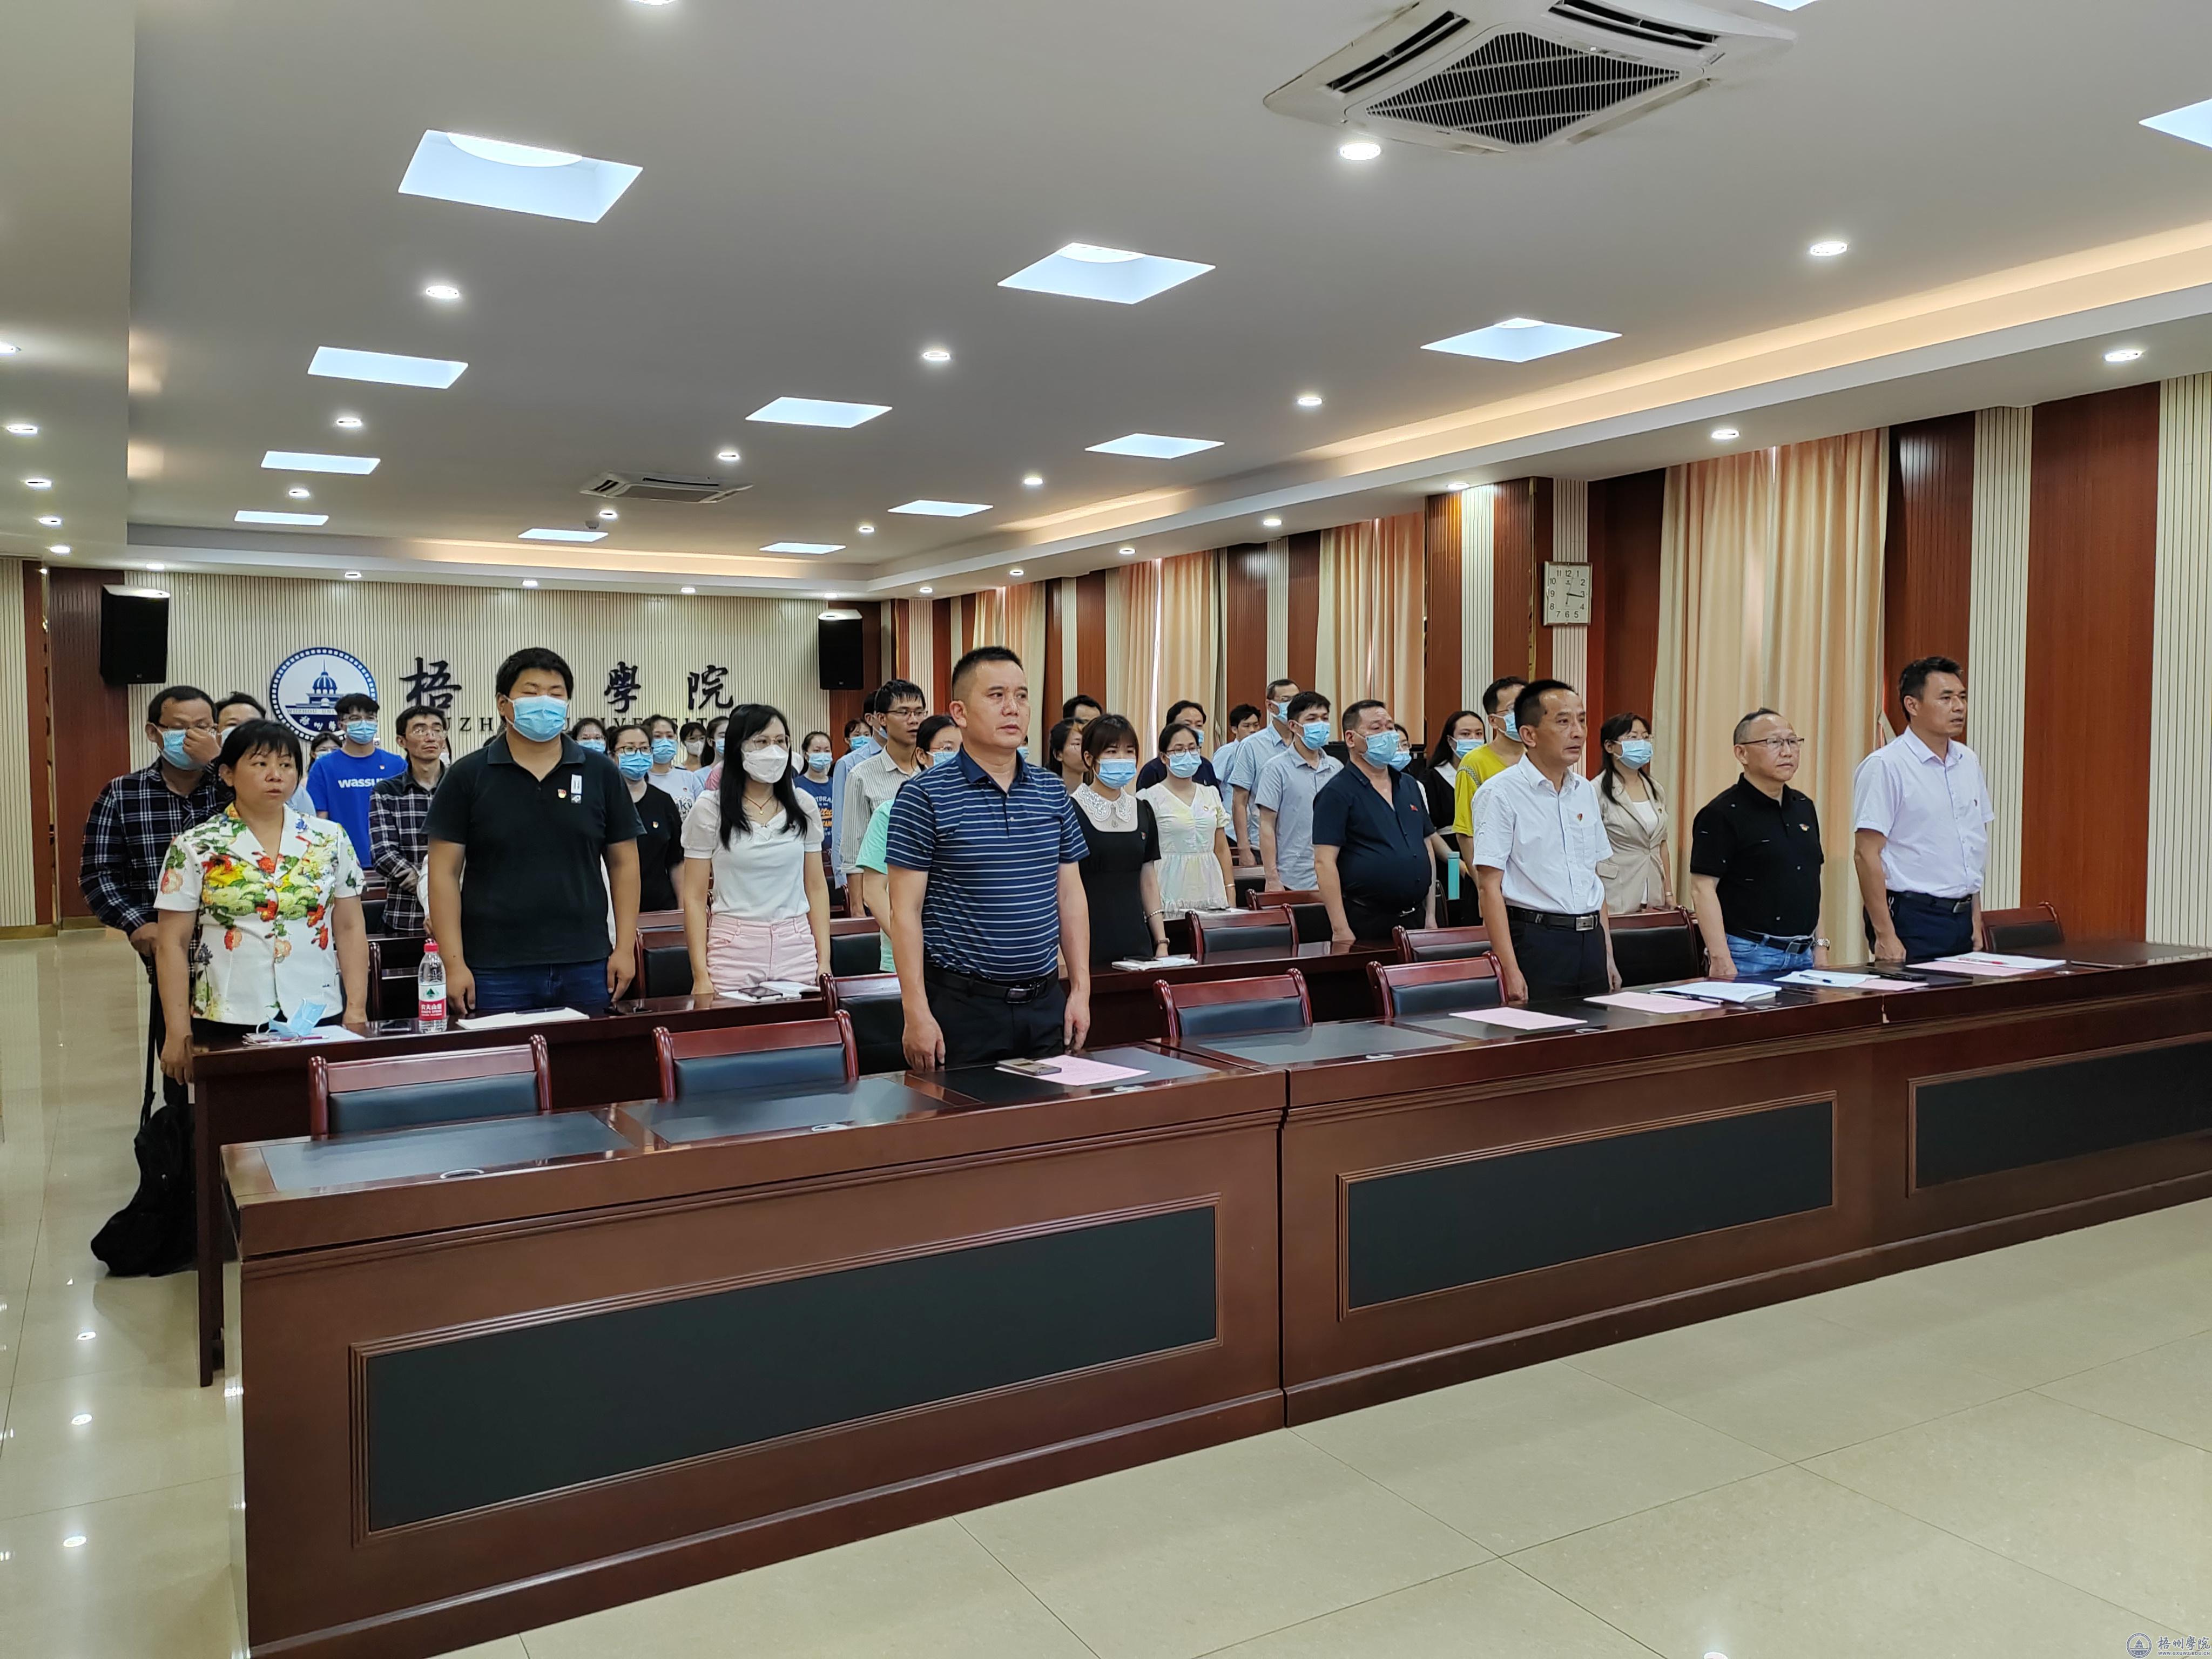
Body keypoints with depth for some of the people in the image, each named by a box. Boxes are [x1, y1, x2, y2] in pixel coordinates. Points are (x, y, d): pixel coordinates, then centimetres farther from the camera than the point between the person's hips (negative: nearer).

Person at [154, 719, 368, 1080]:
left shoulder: (331, 840, 5)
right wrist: (178, 1033, -4)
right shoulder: (194, 848, 0)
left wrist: (356, 1011, 0)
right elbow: (174, 945, 1)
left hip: (320, 1017, 2)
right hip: (227, 1023, -1)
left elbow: (351, 930, 7)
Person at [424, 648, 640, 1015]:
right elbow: (445, 872, 0)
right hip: (495, 971, -1)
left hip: (586, 967, 2)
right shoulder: (467, 777, 1)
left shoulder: (601, 774, 6)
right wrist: (454, 963, -6)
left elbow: (623, 864, 9)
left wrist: (625, 948, 2)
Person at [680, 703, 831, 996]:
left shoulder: (803, 806, 7)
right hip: (734, 950, -2)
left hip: (797, 948, 2)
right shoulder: (710, 810, -1)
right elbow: (695, 898, -1)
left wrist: (824, 961, 3)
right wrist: (700, 975, -8)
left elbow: (816, 887, 9)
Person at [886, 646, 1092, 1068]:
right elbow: (906, 912, -9)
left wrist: (1081, 990, 7)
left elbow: (1071, 897, 12)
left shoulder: (1053, 793, 8)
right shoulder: (925, 797, -7)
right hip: (963, 1004, -5)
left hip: (1045, 1002, 5)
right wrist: (917, 1013, -14)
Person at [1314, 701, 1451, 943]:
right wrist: (1341, 931, -20)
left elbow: (1428, 845, 18)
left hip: (1415, 920, 6)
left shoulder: (1410, 786, 14)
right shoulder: (1337, 792, -8)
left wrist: (1431, 915, 13)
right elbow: (1324, 862, -14)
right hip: (1365, 923, -6)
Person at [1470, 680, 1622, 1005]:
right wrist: (1510, 971, -19)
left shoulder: (1586, 791, 13)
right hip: (1535, 939, -6)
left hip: (1590, 939, 7)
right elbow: (1490, 886, -13)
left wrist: (1608, 955, 15)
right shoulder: (1500, 794, -8)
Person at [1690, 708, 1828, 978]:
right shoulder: (1722, 814, -10)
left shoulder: (1804, 807, 13)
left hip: (1803, 956, 7)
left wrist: (1820, 946, 14)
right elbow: (1703, 889, -15)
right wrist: (1721, 961, -21)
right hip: (1749, 956, -7)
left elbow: (1809, 883, 20)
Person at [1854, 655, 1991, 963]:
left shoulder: (1968, 762, 12)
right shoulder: (1885, 766, -11)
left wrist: (1976, 919, 14)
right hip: (1912, 919, -7)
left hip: (1962, 918, 7)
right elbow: (1866, 854, -15)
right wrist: (1885, 936, -18)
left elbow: (1975, 849, 19)